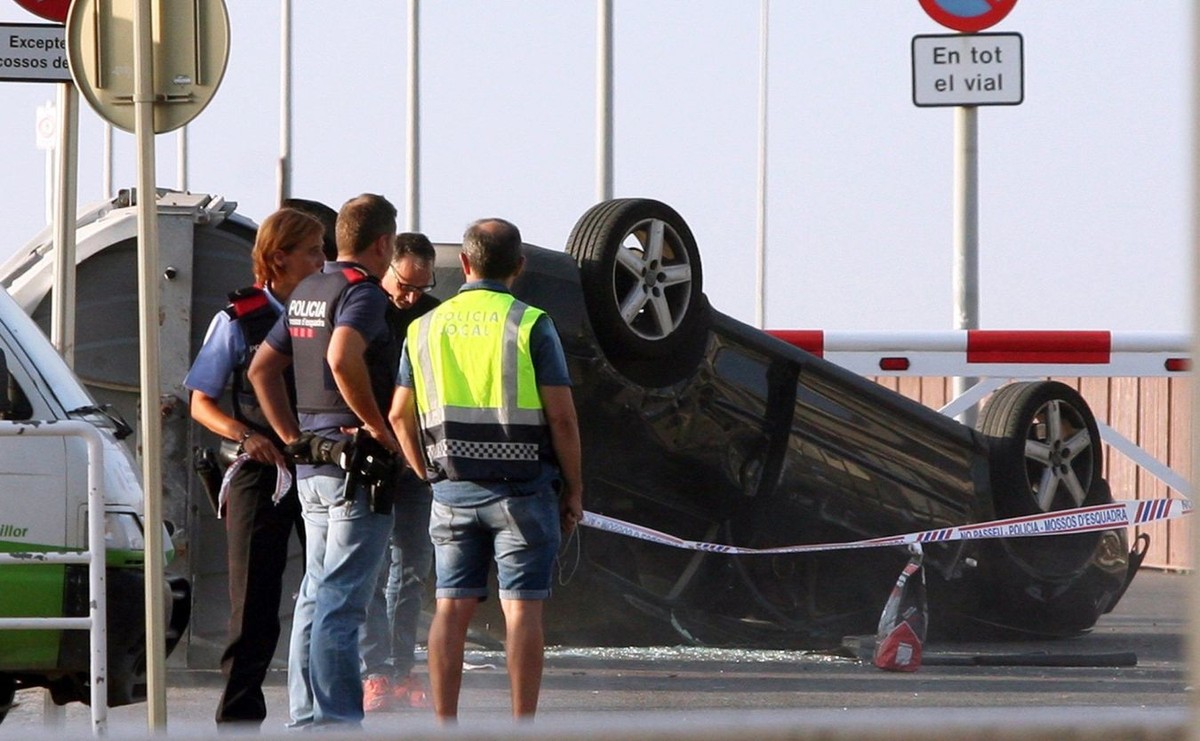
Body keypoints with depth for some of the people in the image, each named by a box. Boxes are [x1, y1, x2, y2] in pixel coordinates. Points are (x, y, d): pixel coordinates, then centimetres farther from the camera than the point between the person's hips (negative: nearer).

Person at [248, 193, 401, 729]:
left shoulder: (306, 293, 16)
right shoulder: (362, 292, -12)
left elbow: (262, 368, 20)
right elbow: (342, 358, -30)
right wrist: (378, 427, -20)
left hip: (311, 464, 9)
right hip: (355, 463, -9)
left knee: (316, 596, 14)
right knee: (341, 601, -9)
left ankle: (306, 716, 16)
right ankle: (336, 721, -10)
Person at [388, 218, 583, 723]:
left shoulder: (426, 327, 8)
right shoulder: (530, 325, -6)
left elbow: (400, 416, 11)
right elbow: (561, 416, -8)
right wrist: (574, 490, 1)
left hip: (453, 491, 4)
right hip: (523, 487, -4)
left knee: (452, 608, 6)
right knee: (522, 609, -3)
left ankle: (445, 726, 2)